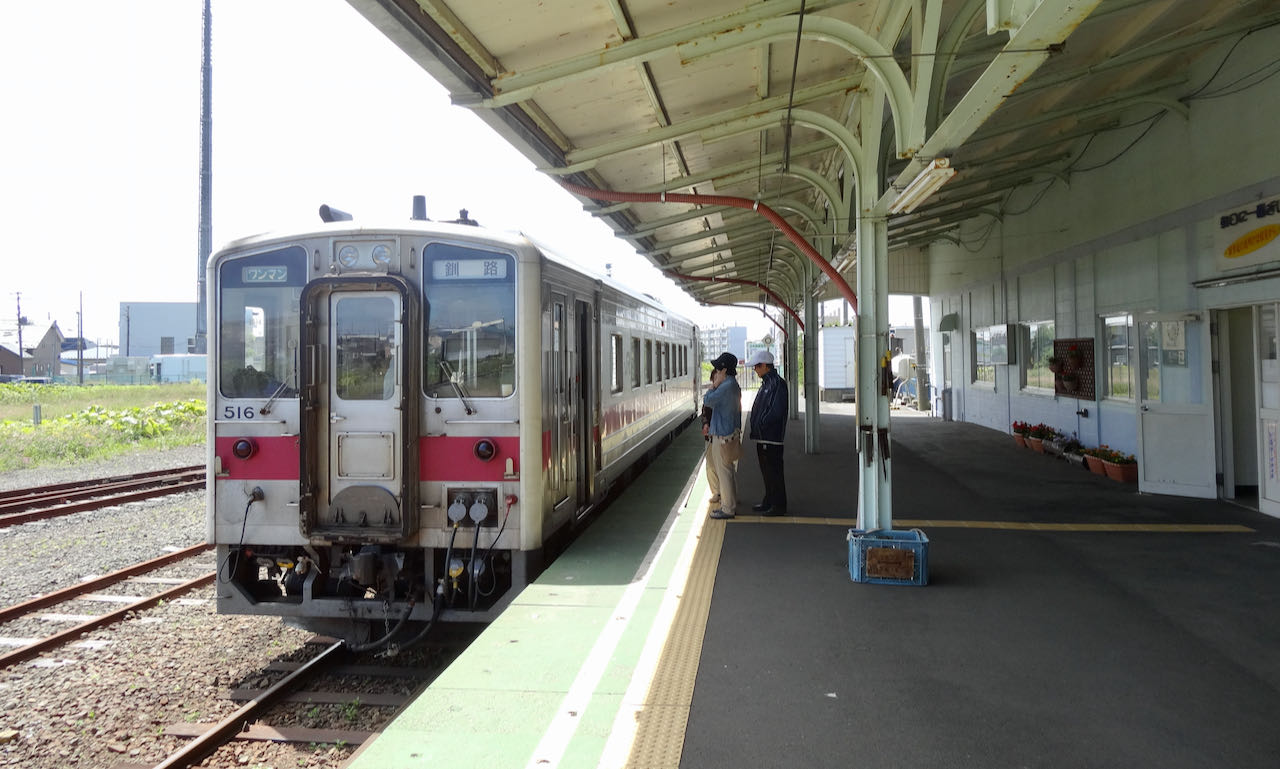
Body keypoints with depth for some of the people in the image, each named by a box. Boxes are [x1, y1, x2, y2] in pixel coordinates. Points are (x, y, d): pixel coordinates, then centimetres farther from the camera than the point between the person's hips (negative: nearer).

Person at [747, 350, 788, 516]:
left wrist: (761, 425, -14)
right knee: (766, 471, 16)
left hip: (771, 438, -10)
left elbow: (776, 411, -23)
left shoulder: (777, 383, -16)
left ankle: (779, 506, 2)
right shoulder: (767, 383, 16)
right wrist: (756, 428, 12)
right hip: (762, 437, 10)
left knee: (774, 472, -4)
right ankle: (769, 502, 26)